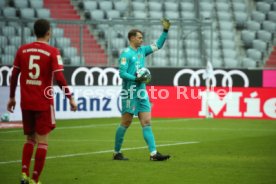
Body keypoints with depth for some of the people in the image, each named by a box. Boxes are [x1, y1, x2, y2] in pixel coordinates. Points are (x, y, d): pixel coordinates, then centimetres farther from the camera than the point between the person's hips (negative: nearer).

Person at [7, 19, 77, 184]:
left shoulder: (23, 50, 4)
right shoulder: (52, 52, -7)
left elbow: (14, 75, 6)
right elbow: (59, 78, -14)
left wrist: (12, 97, 16)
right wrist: (71, 98, -7)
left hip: (26, 102, 4)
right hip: (44, 103, -4)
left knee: (30, 139, 18)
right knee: (42, 142, 2)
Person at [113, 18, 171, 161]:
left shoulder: (142, 50, 13)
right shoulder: (126, 53, -9)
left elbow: (158, 45, 20)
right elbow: (122, 73, -14)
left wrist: (165, 31, 12)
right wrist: (136, 79, -22)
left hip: (141, 92, 7)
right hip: (130, 93, -7)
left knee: (147, 122, -1)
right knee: (126, 123, -1)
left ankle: (153, 153, -6)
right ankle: (116, 153, 10)